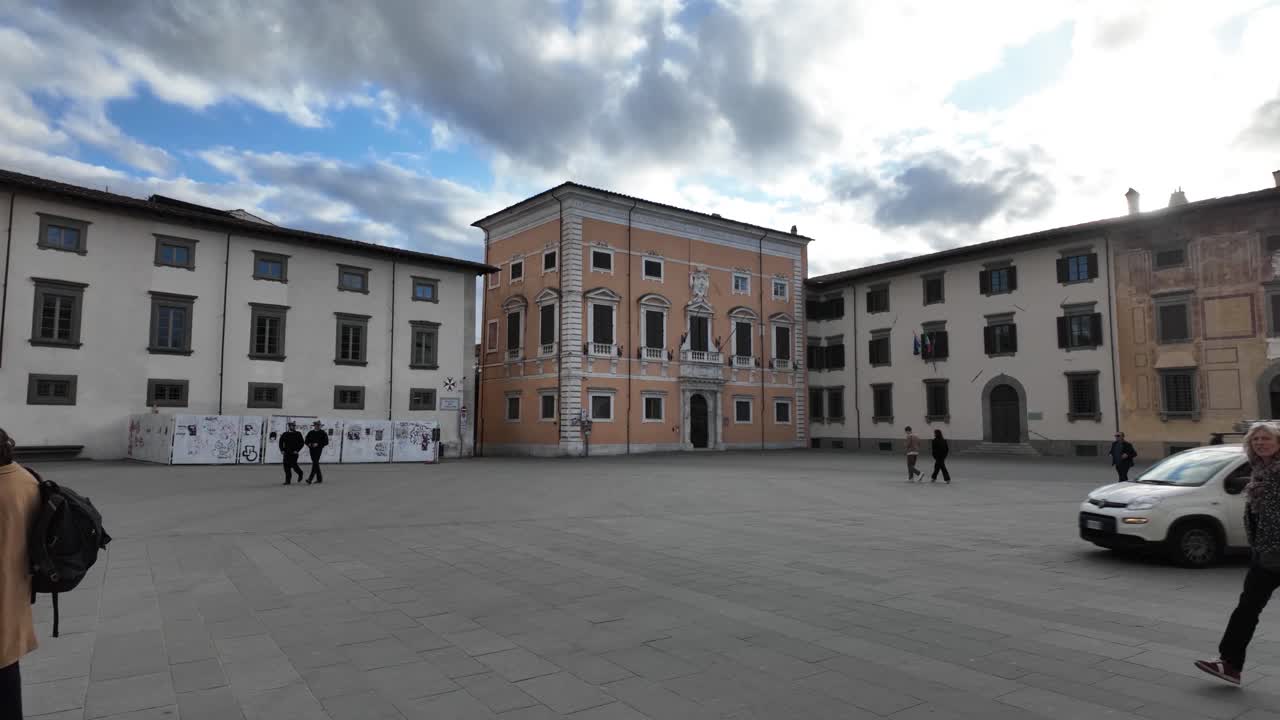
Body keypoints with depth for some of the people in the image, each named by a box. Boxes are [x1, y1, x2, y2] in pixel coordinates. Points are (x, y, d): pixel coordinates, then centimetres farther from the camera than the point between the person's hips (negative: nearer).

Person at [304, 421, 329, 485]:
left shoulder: (323, 433, -2)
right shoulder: (310, 433, 10)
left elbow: (326, 442, -5)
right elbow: (306, 440, 16)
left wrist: (318, 444, -16)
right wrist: (309, 444, -5)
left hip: (318, 449, -5)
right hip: (312, 450, 5)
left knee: (315, 463, -13)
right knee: (316, 463, 11)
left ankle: (310, 479, -16)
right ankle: (319, 479, 21)